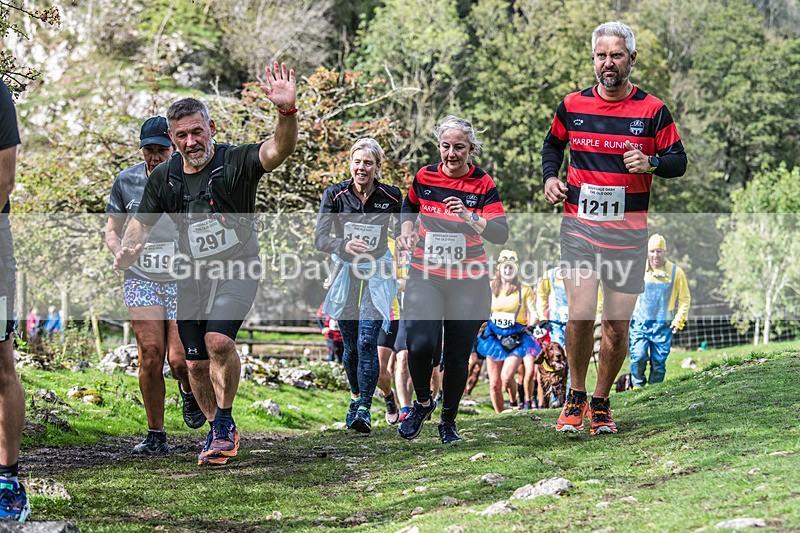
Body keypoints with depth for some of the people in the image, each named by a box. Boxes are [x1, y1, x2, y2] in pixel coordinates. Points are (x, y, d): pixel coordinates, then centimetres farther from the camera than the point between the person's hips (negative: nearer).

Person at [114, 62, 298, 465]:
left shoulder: (236, 162, -13)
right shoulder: (163, 178, 1)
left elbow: (279, 150, -31)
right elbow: (142, 223, 12)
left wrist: (287, 111, -51)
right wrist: (127, 251, -10)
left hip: (237, 269, -5)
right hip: (191, 275, 5)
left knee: (218, 339, -27)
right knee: (196, 363, 5)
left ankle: (225, 423, -8)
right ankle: (218, 433, 28)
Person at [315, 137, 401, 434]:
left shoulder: (391, 196, -8)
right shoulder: (335, 195, -8)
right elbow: (319, 239, -14)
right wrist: (344, 245, -34)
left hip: (377, 275, -2)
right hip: (345, 273, 2)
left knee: (367, 341, -15)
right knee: (350, 345, 9)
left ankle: (364, 409, -11)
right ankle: (356, 397, 32)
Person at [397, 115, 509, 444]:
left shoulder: (483, 184, -6)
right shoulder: (424, 177, 0)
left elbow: (501, 235, -15)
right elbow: (410, 206, 23)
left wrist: (469, 217, -30)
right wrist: (407, 231, 5)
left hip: (468, 281, -1)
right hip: (425, 276, 1)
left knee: (457, 357, 3)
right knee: (420, 345, -20)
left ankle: (448, 421, 25)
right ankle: (422, 402, 8)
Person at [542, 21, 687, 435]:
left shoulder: (652, 110, 1)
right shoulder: (572, 105, 5)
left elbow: (679, 160, 5)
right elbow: (553, 144, 24)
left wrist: (651, 163, -15)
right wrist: (549, 176, 6)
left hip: (628, 233, 0)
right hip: (578, 226, 0)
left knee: (617, 327, 3)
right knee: (580, 316, -14)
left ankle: (601, 403, 22)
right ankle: (575, 396, 7)